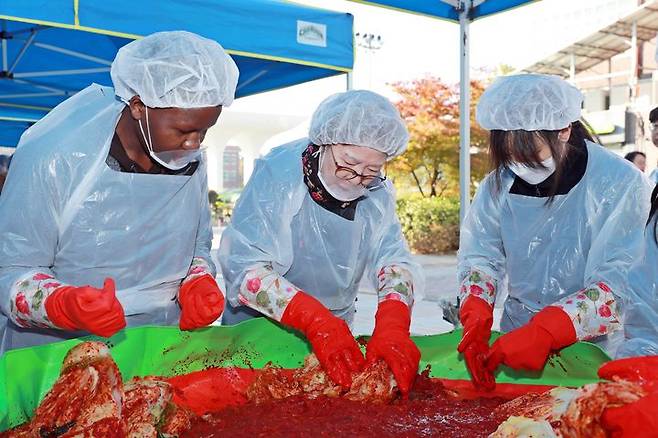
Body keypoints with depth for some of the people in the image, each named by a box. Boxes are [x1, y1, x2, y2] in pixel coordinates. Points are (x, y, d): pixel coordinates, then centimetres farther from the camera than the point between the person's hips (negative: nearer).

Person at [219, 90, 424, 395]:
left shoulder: (377, 191, -4)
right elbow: (243, 265, -26)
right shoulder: (278, 175, -20)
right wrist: (315, 319, -36)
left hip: (336, 332, 4)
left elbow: (392, 258, -10)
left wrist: (392, 324, -30)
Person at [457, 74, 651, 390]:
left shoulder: (620, 185, -10)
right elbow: (479, 259, 0)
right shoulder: (498, 185, 2)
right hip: (512, 345, 5)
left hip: (593, 350, -4)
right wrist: (475, 319, -19)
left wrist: (544, 333, -27)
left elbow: (620, 285, -16)